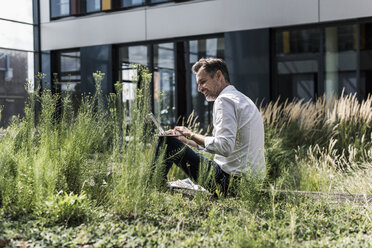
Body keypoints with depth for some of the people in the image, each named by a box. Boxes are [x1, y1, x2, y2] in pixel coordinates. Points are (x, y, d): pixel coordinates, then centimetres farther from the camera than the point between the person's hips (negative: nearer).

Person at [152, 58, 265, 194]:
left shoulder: (224, 100, -12)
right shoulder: (242, 99, 20)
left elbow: (225, 147, -24)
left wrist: (192, 135, -10)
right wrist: (189, 141, 15)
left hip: (231, 179, -10)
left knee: (167, 141, -6)